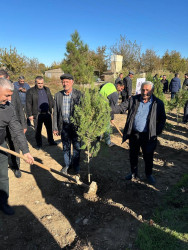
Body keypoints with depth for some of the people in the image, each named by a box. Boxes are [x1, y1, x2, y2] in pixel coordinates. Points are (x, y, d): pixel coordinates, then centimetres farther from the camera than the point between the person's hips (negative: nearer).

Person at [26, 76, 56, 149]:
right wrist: (30, 115, -9)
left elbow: (51, 101, 15)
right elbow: (28, 104, -5)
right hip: (37, 114, -3)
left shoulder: (47, 89, 10)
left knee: (50, 128, 12)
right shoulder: (30, 91, -4)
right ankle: (39, 144, 22)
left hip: (47, 113, 4)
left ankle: (51, 141, 30)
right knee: (38, 130, 7)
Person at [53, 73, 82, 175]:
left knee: (76, 146, 10)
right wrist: (55, 127, 5)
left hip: (76, 125, -2)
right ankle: (67, 164, 36)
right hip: (64, 126, 3)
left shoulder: (79, 94, -6)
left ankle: (76, 165, 31)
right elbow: (55, 112, 7)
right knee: (66, 147, 15)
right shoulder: (58, 95, 3)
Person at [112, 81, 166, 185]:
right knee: (133, 155, 17)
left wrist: (157, 132, -7)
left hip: (148, 136, -2)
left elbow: (162, 119, 3)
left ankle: (149, 174, 40)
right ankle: (134, 172, 41)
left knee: (148, 157, 14)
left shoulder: (158, 103, -4)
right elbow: (122, 107, -5)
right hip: (133, 134, 2)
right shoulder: (133, 100, -1)